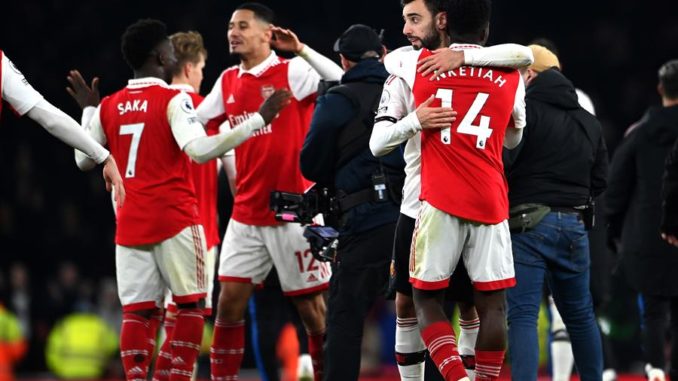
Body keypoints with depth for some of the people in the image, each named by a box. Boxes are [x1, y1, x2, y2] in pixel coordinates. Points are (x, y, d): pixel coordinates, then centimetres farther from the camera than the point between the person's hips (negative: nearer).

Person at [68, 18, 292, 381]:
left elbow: (83, 160, 19)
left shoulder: (108, 107, 8)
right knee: (190, 304, 4)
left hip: (130, 225, 5)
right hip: (174, 220, -5)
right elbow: (199, 149, -22)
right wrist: (258, 120, -21)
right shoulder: (173, 100, -8)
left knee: (136, 310, 4)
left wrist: (87, 111, 33)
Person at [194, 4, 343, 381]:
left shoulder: (293, 72, -8)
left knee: (313, 310, 1)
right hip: (246, 215, 6)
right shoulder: (228, 82, 10)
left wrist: (302, 50, -28)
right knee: (229, 303, 0)